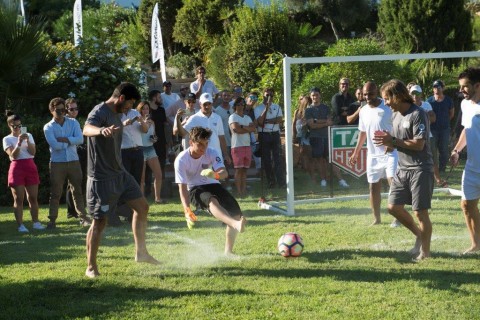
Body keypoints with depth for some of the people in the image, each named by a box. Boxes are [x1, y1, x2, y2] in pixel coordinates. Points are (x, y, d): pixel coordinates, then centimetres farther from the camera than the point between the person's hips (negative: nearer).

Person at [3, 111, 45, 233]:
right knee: (19, 199, -4)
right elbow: (13, 155, -11)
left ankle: (36, 222, 12)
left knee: (33, 197, 5)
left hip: (30, 166, 3)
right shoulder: (7, 139, 1)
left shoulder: (28, 135, 11)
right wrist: (19, 143, -21)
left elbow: (33, 152, -1)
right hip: (17, 167, -3)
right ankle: (20, 225, -3)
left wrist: (27, 141, -15)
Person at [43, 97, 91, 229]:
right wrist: (71, 142, -5)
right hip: (57, 163, -2)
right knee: (55, 193, 1)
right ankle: (52, 220, 4)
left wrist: (64, 139, -14)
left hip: (73, 161, 2)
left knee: (78, 191, 6)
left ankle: (83, 217, 12)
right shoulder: (48, 127, -1)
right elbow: (55, 145, -15)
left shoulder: (73, 123, 6)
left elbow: (80, 139, -8)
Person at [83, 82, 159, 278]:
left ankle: (141, 252, 22)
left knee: (142, 206, 11)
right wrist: (101, 130, -62)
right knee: (100, 221, -6)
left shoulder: (116, 114, 12)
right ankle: (91, 267, 3)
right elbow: (87, 129, -41)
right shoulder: (100, 112, -18)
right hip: (101, 177, -10)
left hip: (119, 173, 10)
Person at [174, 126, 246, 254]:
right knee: (211, 200, -39)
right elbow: (182, 187, -18)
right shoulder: (181, 160, -16)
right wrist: (186, 209, -31)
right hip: (195, 189, -4)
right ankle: (235, 224, -67)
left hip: (212, 185, 4)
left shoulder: (211, 152, -10)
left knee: (235, 212, -16)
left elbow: (224, 173, -21)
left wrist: (216, 175, -46)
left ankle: (228, 251, -2)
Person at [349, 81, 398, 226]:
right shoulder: (363, 111, 8)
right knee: (373, 186, 7)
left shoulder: (388, 108, -10)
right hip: (373, 154, 6)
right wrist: (356, 152, 21)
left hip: (390, 153, -6)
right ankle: (376, 218, 17)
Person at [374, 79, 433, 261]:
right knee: (393, 207, 7)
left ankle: (425, 252, 6)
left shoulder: (418, 115, -15)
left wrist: (393, 141, -21)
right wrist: (387, 142, -3)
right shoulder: (396, 116, 11)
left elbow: (419, 144, -21)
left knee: (420, 212, -5)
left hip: (419, 169, -8)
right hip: (402, 169, 8)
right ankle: (420, 235, 25)